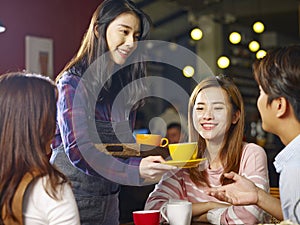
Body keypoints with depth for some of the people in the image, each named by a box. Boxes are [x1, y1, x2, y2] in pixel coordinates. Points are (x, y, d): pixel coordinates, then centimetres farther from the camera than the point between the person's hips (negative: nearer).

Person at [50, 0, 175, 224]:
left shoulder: (125, 85, 7)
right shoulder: (73, 82, -13)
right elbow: (78, 151, -23)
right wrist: (136, 170, -33)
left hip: (108, 202, 7)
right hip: (72, 196, -6)